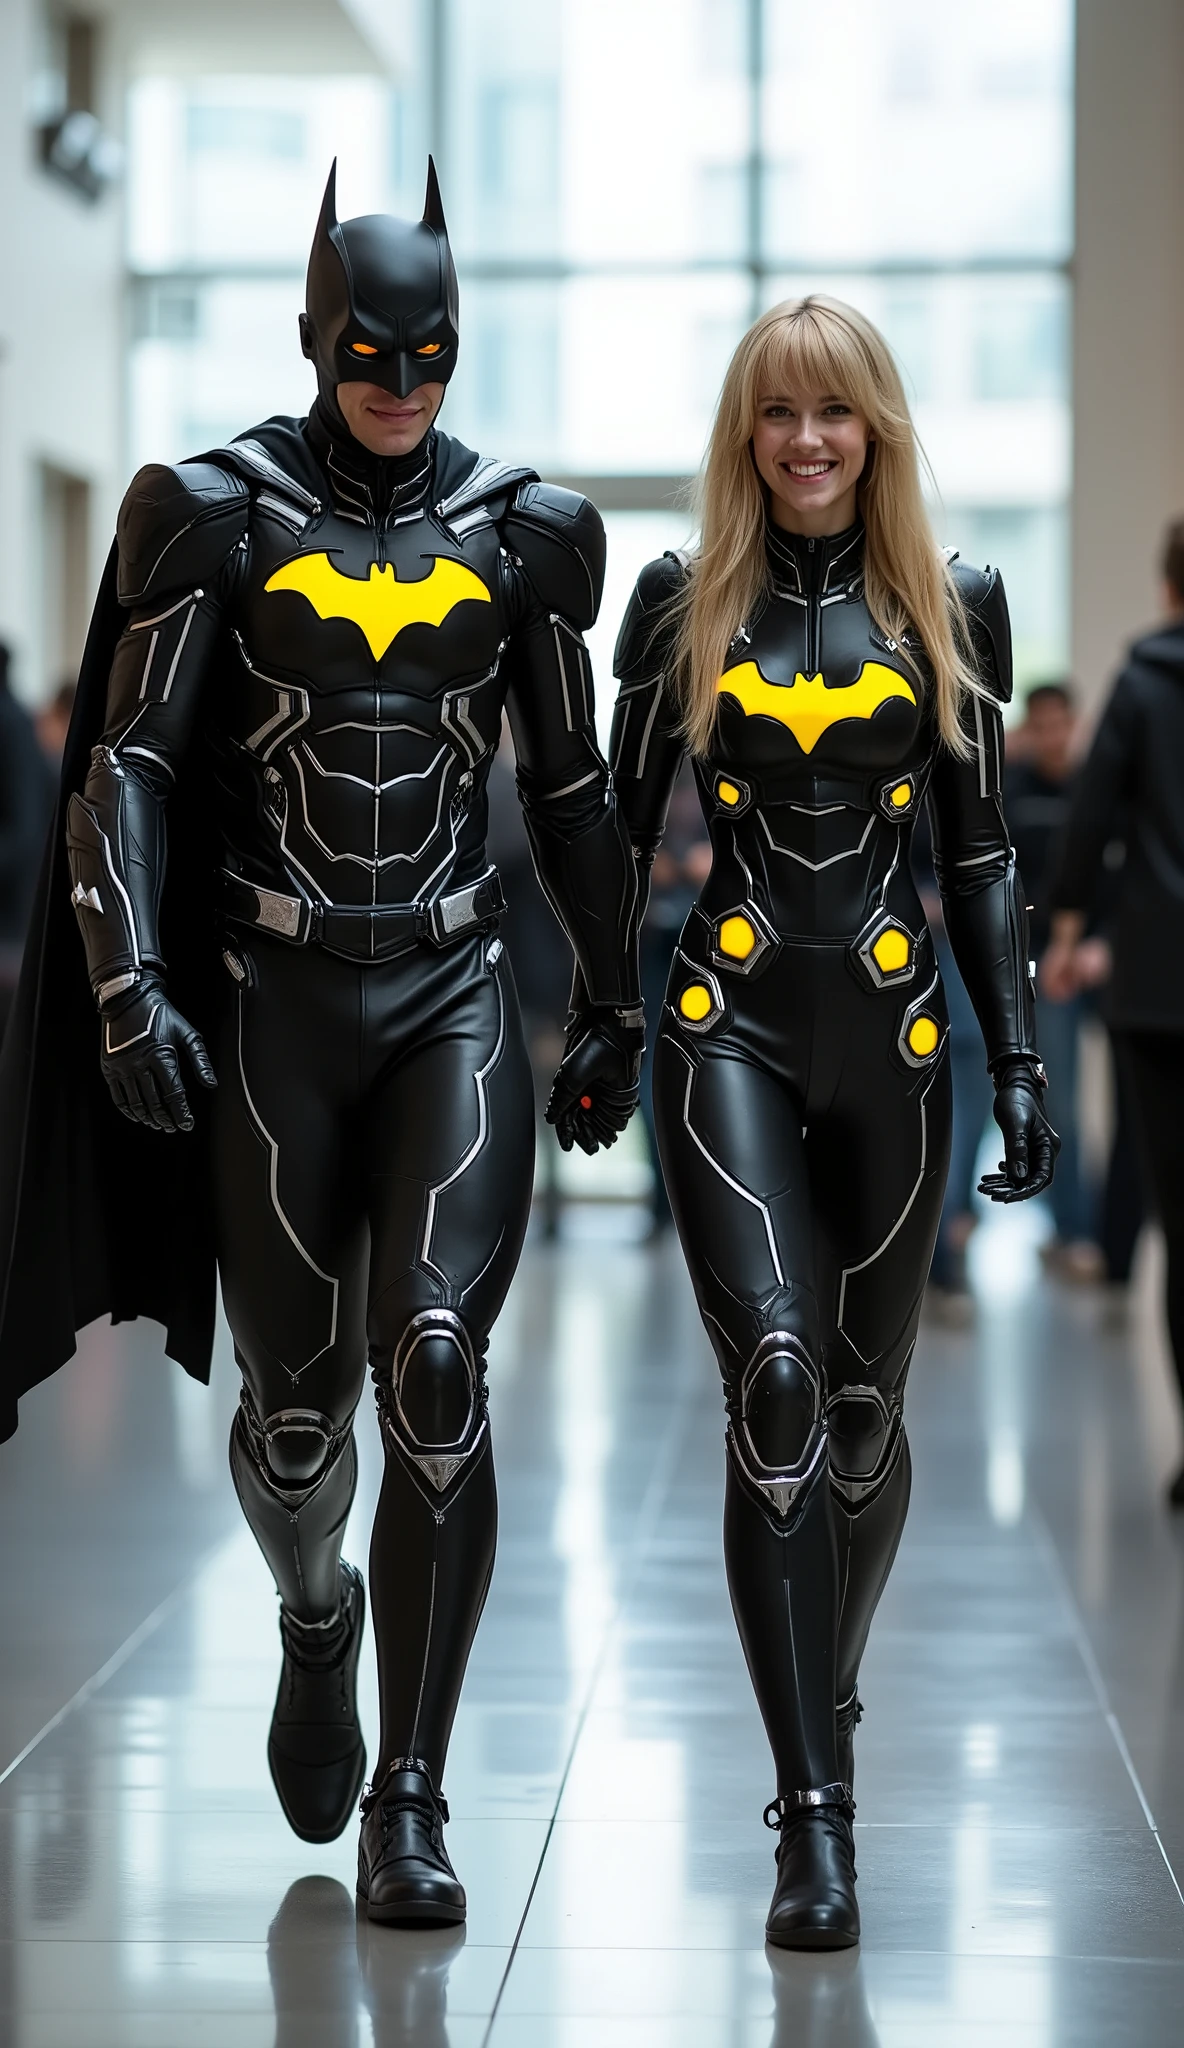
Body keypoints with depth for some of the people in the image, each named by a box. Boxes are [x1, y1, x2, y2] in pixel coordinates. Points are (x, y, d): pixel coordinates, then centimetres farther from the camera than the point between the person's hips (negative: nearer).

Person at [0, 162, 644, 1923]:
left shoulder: (522, 532, 4)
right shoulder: (221, 516, -3)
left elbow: (568, 785, 13)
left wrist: (616, 1004, 15)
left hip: (456, 997, 1)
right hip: (273, 1000, 0)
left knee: (436, 1362, -17)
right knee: (296, 1403, 8)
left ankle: (410, 1801, -12)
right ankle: (316, 1621, 44)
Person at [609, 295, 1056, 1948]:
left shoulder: (953, 609, 6)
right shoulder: (684, 606, 4)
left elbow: (980, 852, 8)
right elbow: (620, 826, 8)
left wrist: (1018, 1056, 3)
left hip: (892, 1026, 2)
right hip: (728, 1027, -2)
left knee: (863, 1409, 10)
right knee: (775, 1387, -17)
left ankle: (824, 1692, 38)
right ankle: (814, 1812, -17)